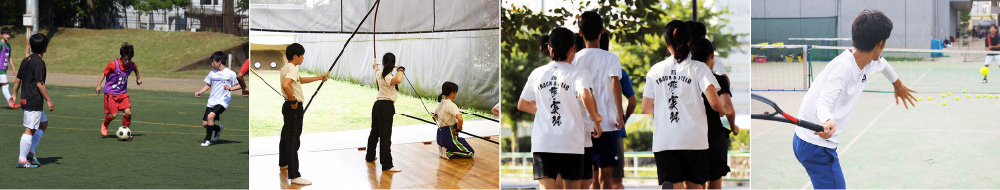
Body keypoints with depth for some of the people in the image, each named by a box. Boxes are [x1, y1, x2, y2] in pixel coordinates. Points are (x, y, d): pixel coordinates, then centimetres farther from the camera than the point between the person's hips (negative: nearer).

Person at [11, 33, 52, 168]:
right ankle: (22, 160, -1)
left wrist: (14, 94, 26)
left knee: (43, 123, 20)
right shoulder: (39, 63, -16)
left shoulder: (25, 60, 11)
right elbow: (40, 84, -19)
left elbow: (18, 79, 17)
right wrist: (49, 100, -15)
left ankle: (31, 151, 18)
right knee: (30, 130, -4)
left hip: (25, 100, 10)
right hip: (34, 102, -10)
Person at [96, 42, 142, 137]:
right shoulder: (113, 64, -17)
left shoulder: (132, 65, -5)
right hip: (110, 93, -4)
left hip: (123, 93, 4)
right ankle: (104, 126, 24)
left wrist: (138, 78, 34)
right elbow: (104, 74, -5)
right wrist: (98, 85, -14)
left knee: (128, 113, -11)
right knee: (114, 114, -10)